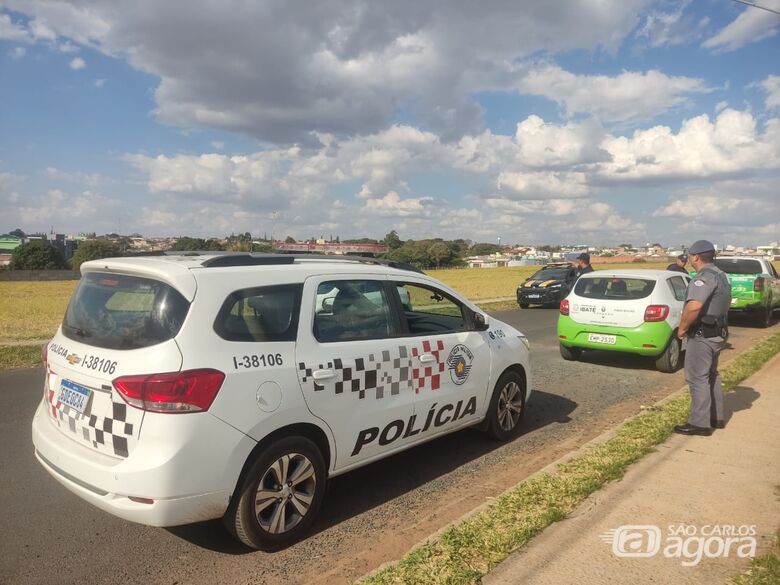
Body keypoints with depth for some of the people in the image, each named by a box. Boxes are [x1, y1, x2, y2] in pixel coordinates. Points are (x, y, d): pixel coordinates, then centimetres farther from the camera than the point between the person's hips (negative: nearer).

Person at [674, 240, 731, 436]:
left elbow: (693, 307, -34)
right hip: (718, 333, 10)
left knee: (697, 378, -4)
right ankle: (716, 417, 30)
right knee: (711, 375, 20)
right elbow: (726, 301, 28)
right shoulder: (721, 275, 14)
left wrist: (682, 328, -21)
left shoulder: (704, 277, -21)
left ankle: (700, 423, 2)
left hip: (702, 336, -10)